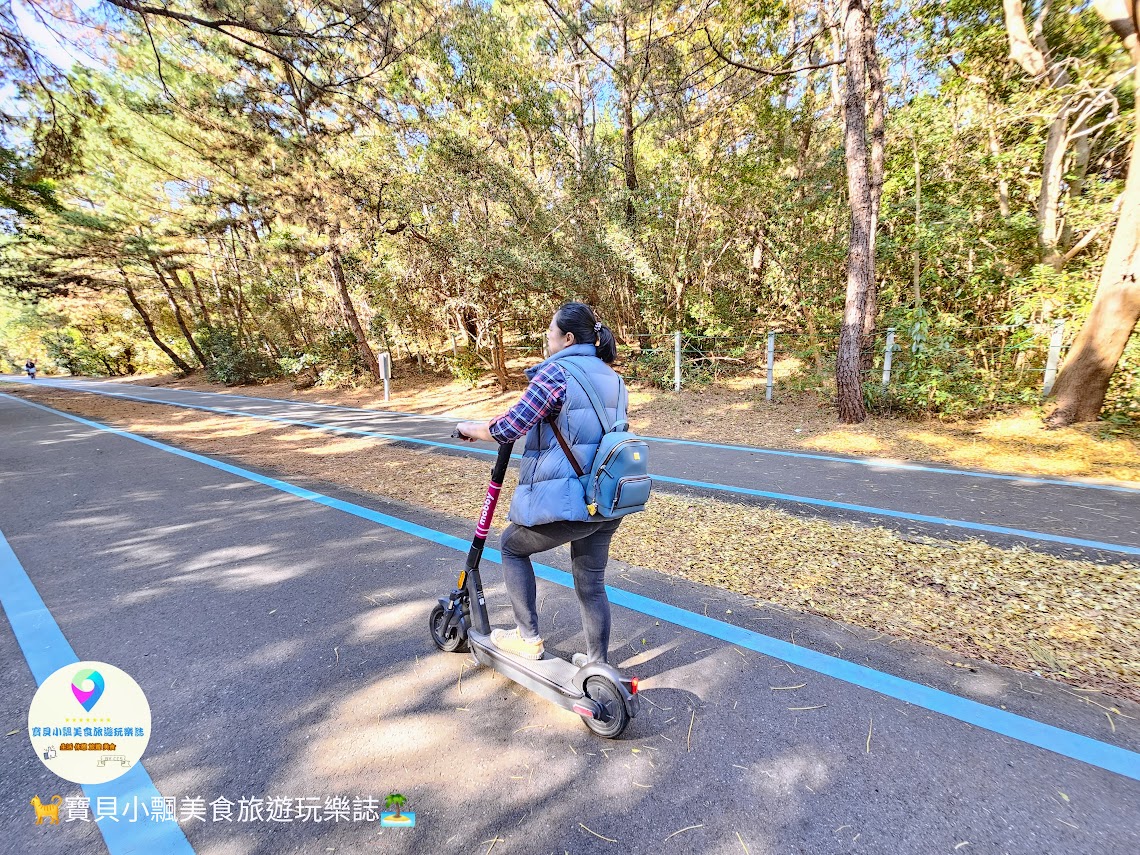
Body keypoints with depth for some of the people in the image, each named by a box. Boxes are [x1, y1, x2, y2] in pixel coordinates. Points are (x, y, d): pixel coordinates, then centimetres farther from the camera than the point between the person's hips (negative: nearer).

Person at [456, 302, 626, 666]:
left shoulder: (555, 372, -13)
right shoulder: (612, 377, 12)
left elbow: (508, 429, -17)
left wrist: (471, 428, 2)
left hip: (567, 501, -7)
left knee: (512, 546, 20)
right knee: (591, 582, 19)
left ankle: (528, 639, 26)